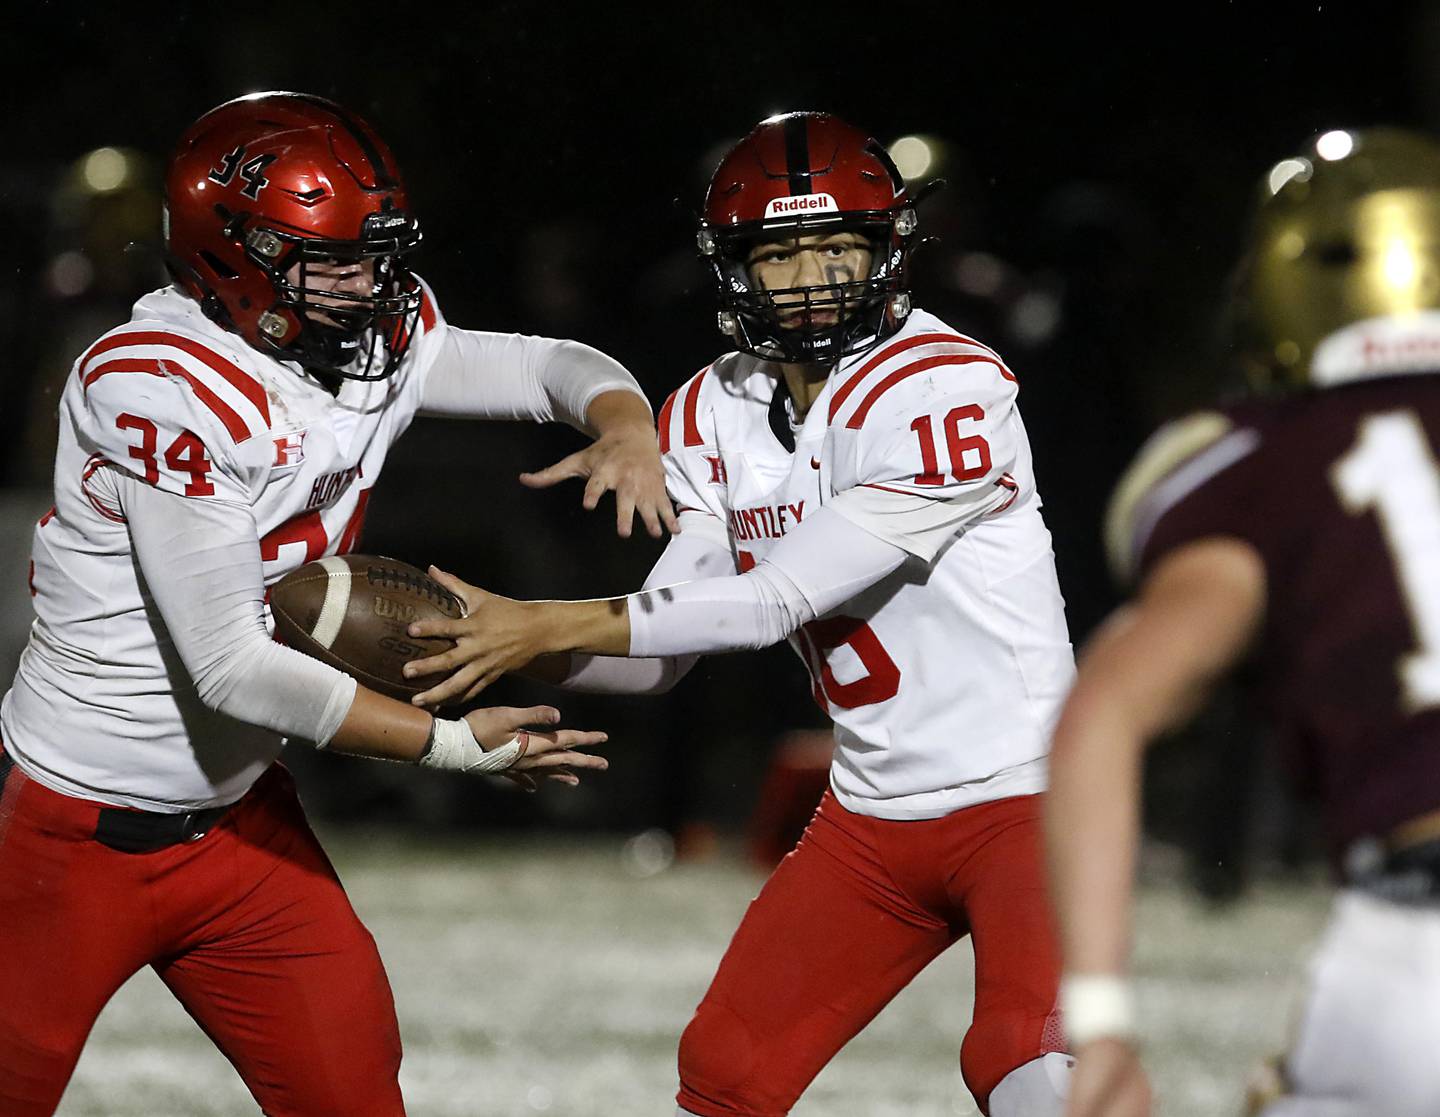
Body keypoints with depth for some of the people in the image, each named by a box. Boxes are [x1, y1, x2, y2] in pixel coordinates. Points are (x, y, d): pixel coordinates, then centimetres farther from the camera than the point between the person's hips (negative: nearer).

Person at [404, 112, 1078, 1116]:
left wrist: (547, 625, -24)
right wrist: (500, 635, -16)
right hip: (872, 811, 7)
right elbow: (664, 642, 2)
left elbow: (776, 601, -23)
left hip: (1025, 792, -7)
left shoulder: (944, 390, -20)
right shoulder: (716, 413, 4)